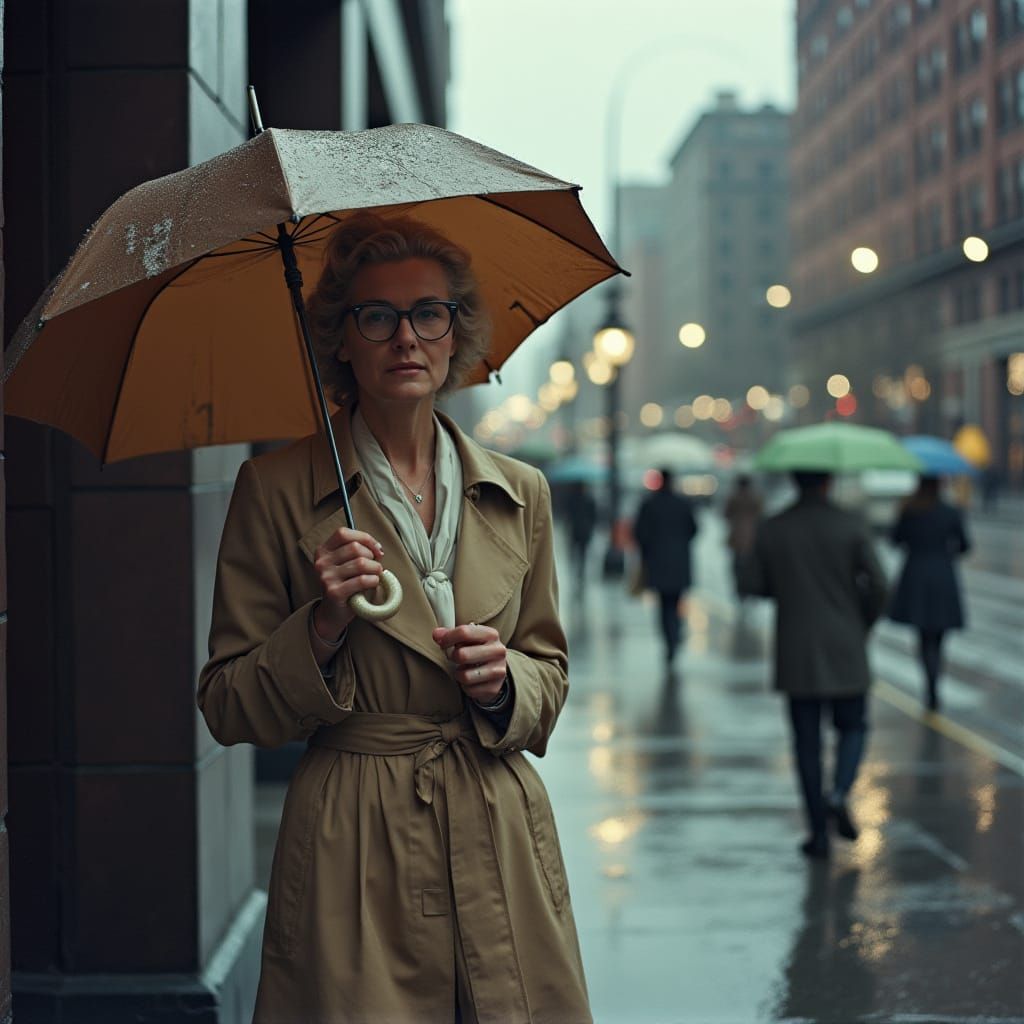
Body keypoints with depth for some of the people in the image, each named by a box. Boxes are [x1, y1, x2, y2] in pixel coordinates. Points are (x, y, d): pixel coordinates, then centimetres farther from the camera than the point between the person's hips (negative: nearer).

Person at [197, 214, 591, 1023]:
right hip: (354, 855, -3)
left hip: (502, 841, 3)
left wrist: (506, 682, -5)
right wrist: (323, 627, -16)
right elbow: (229, 711, 0)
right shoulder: (277, 489, -1)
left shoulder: (519, 494, 9)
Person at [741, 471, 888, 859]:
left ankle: (819, 831, 6)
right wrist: (866, 622, 8)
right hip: (845, 651, -1)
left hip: (795, 654, 1)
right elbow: (877, 583, -10)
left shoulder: (771, 529, -1)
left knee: (807, 742, 7)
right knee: (852, 727, 15)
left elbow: (752, 584, 0)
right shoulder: (851, 526, -7)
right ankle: (839, 794, -11)